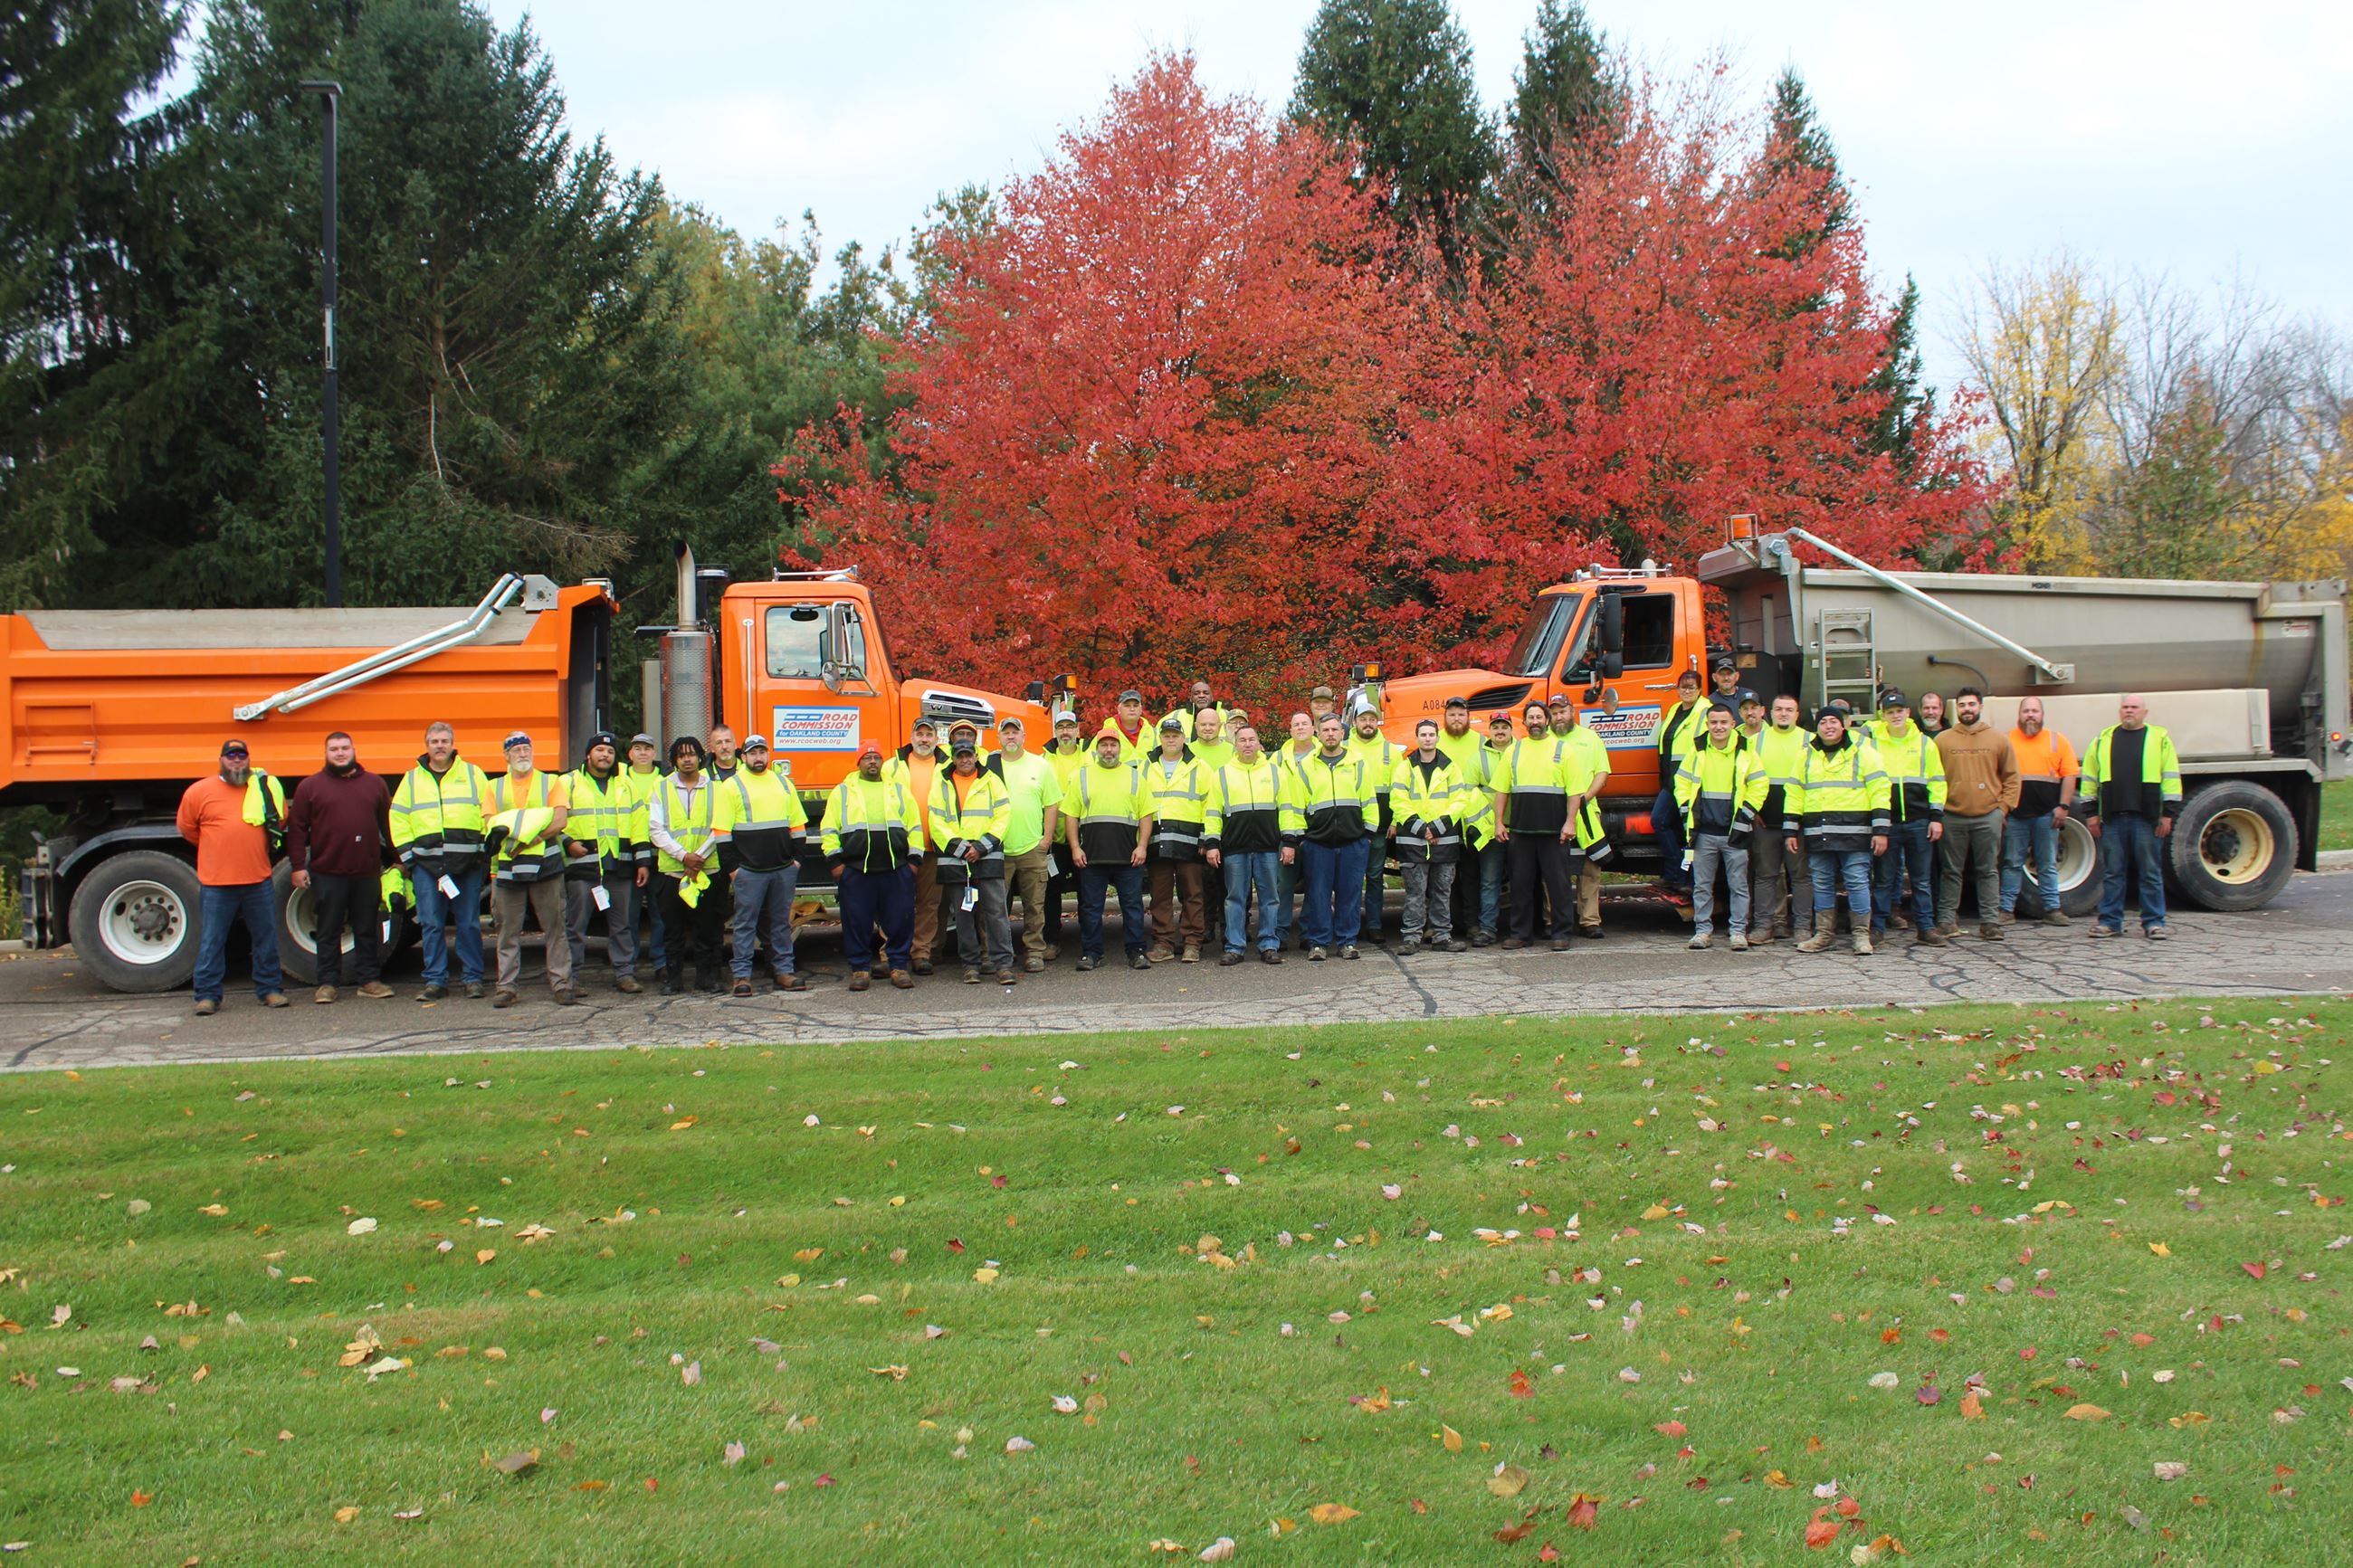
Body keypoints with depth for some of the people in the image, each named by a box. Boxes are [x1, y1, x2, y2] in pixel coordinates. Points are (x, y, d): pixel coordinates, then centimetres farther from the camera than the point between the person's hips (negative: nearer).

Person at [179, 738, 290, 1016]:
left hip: (258, 880, 2)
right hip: (216, 882, -2)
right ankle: (207, 995, 9)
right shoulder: (199, 791, -1)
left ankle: (269, 988, 19)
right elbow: (187, 828, 10)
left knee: (266, 938, 8)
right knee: (211, 942, 2)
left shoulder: (265, 787, 6)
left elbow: (281, 821, 20)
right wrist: (217, 848, 14)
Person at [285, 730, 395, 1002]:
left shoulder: (374, 784, 11)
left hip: (367, 872, 2)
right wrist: (298, 866, -6)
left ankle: (369, 979, 16)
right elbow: (296, 828, 1)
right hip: (327, 874, -2)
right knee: (328, 931, 4)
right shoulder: (310, 786, 4)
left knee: (368, 929, 8)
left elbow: (388, 824, 15)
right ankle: (327, 983, 11)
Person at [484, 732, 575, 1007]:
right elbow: (492, 826, 4)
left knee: (554, 927, -2)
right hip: (506, 868, 2)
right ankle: (506, 986, 8)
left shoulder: (550, 783, 9)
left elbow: (560, 821, -4)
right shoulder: (494, 788, 15)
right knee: (508, 930, 3)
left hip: (545, 863, -2)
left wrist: (529, 840, -15)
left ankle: (561, 983, 1)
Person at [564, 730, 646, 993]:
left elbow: (638, 824, 13)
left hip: (619, 866, 3)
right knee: (576, 924, -3)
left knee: (623, 924, 5)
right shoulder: (569, 784, 6)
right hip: (582, 865, -3)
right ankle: (571, 978, 2)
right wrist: (567, 843, -13)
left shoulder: (625, 785, 15)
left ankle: (625, 974, 12)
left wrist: (643, 861, 7)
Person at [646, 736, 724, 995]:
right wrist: (684, 855, -12)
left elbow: (718, 829, 0)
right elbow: (656, 830, 0)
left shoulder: (714, 789, 8)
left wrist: (699, 857, -12)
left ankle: (707, 977, 9)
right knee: (673, 929, 3)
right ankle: (673, 979, 9)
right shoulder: (661, 788, 8)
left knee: (706, 929, 2)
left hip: (707, 869, 0)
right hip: (671, 869, 0)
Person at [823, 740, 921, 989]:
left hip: (896, 868, 1)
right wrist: (834, 860, 0)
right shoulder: (843, 791, 10)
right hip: (856, 869, -1)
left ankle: (899, 966, 11)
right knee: (857, 921, 1)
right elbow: (830, 829, 8)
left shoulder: (899, 789, 13)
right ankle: (860, 968, 11)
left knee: (900, 919, 1)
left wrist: (914, 857, 6)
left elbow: (914, 825, 13)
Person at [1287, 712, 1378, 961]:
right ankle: (1318, 943, 8)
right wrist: (1296, 837, 1)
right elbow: (1296, 806, 7)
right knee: (1318, 893, 1)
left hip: (1353, 841, 0)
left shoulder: (1359, 764, 8)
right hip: (1317, 842, 0)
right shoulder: (1306, 768, 7)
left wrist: (1368, 833, 4)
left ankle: (1347, 940, 13)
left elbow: (1369, 801, 9)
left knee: (1350, 892, 4)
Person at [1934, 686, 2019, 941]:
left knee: (1989, 871, 4)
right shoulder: (1942, 740, 4)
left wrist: (2003, 807, 0)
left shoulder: (1998, 739, 7)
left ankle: (1990, 922, 7)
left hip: (1988, 817, 0)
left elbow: (2011, 777, 10)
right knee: (1952, 872, 5)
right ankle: (1947, 920, 9)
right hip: (1952, 817, 0)